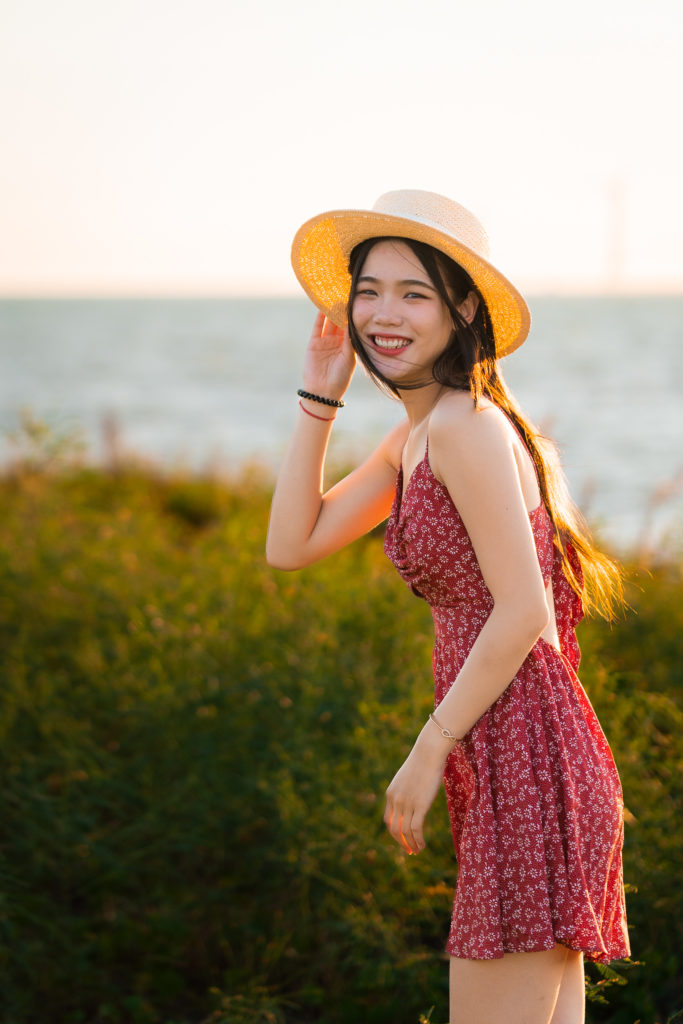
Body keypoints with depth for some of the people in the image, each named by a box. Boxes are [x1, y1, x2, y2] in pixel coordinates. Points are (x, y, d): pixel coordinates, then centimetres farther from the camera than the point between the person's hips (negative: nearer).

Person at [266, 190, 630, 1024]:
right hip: (506, 763, 10)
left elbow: (522, 613, -19)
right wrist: (318, 398, 9)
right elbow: (290, 547, 13)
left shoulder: (467, 424, -14)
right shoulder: (413, 437, 15)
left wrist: (428, 752, -14)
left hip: (523, 760, -10)